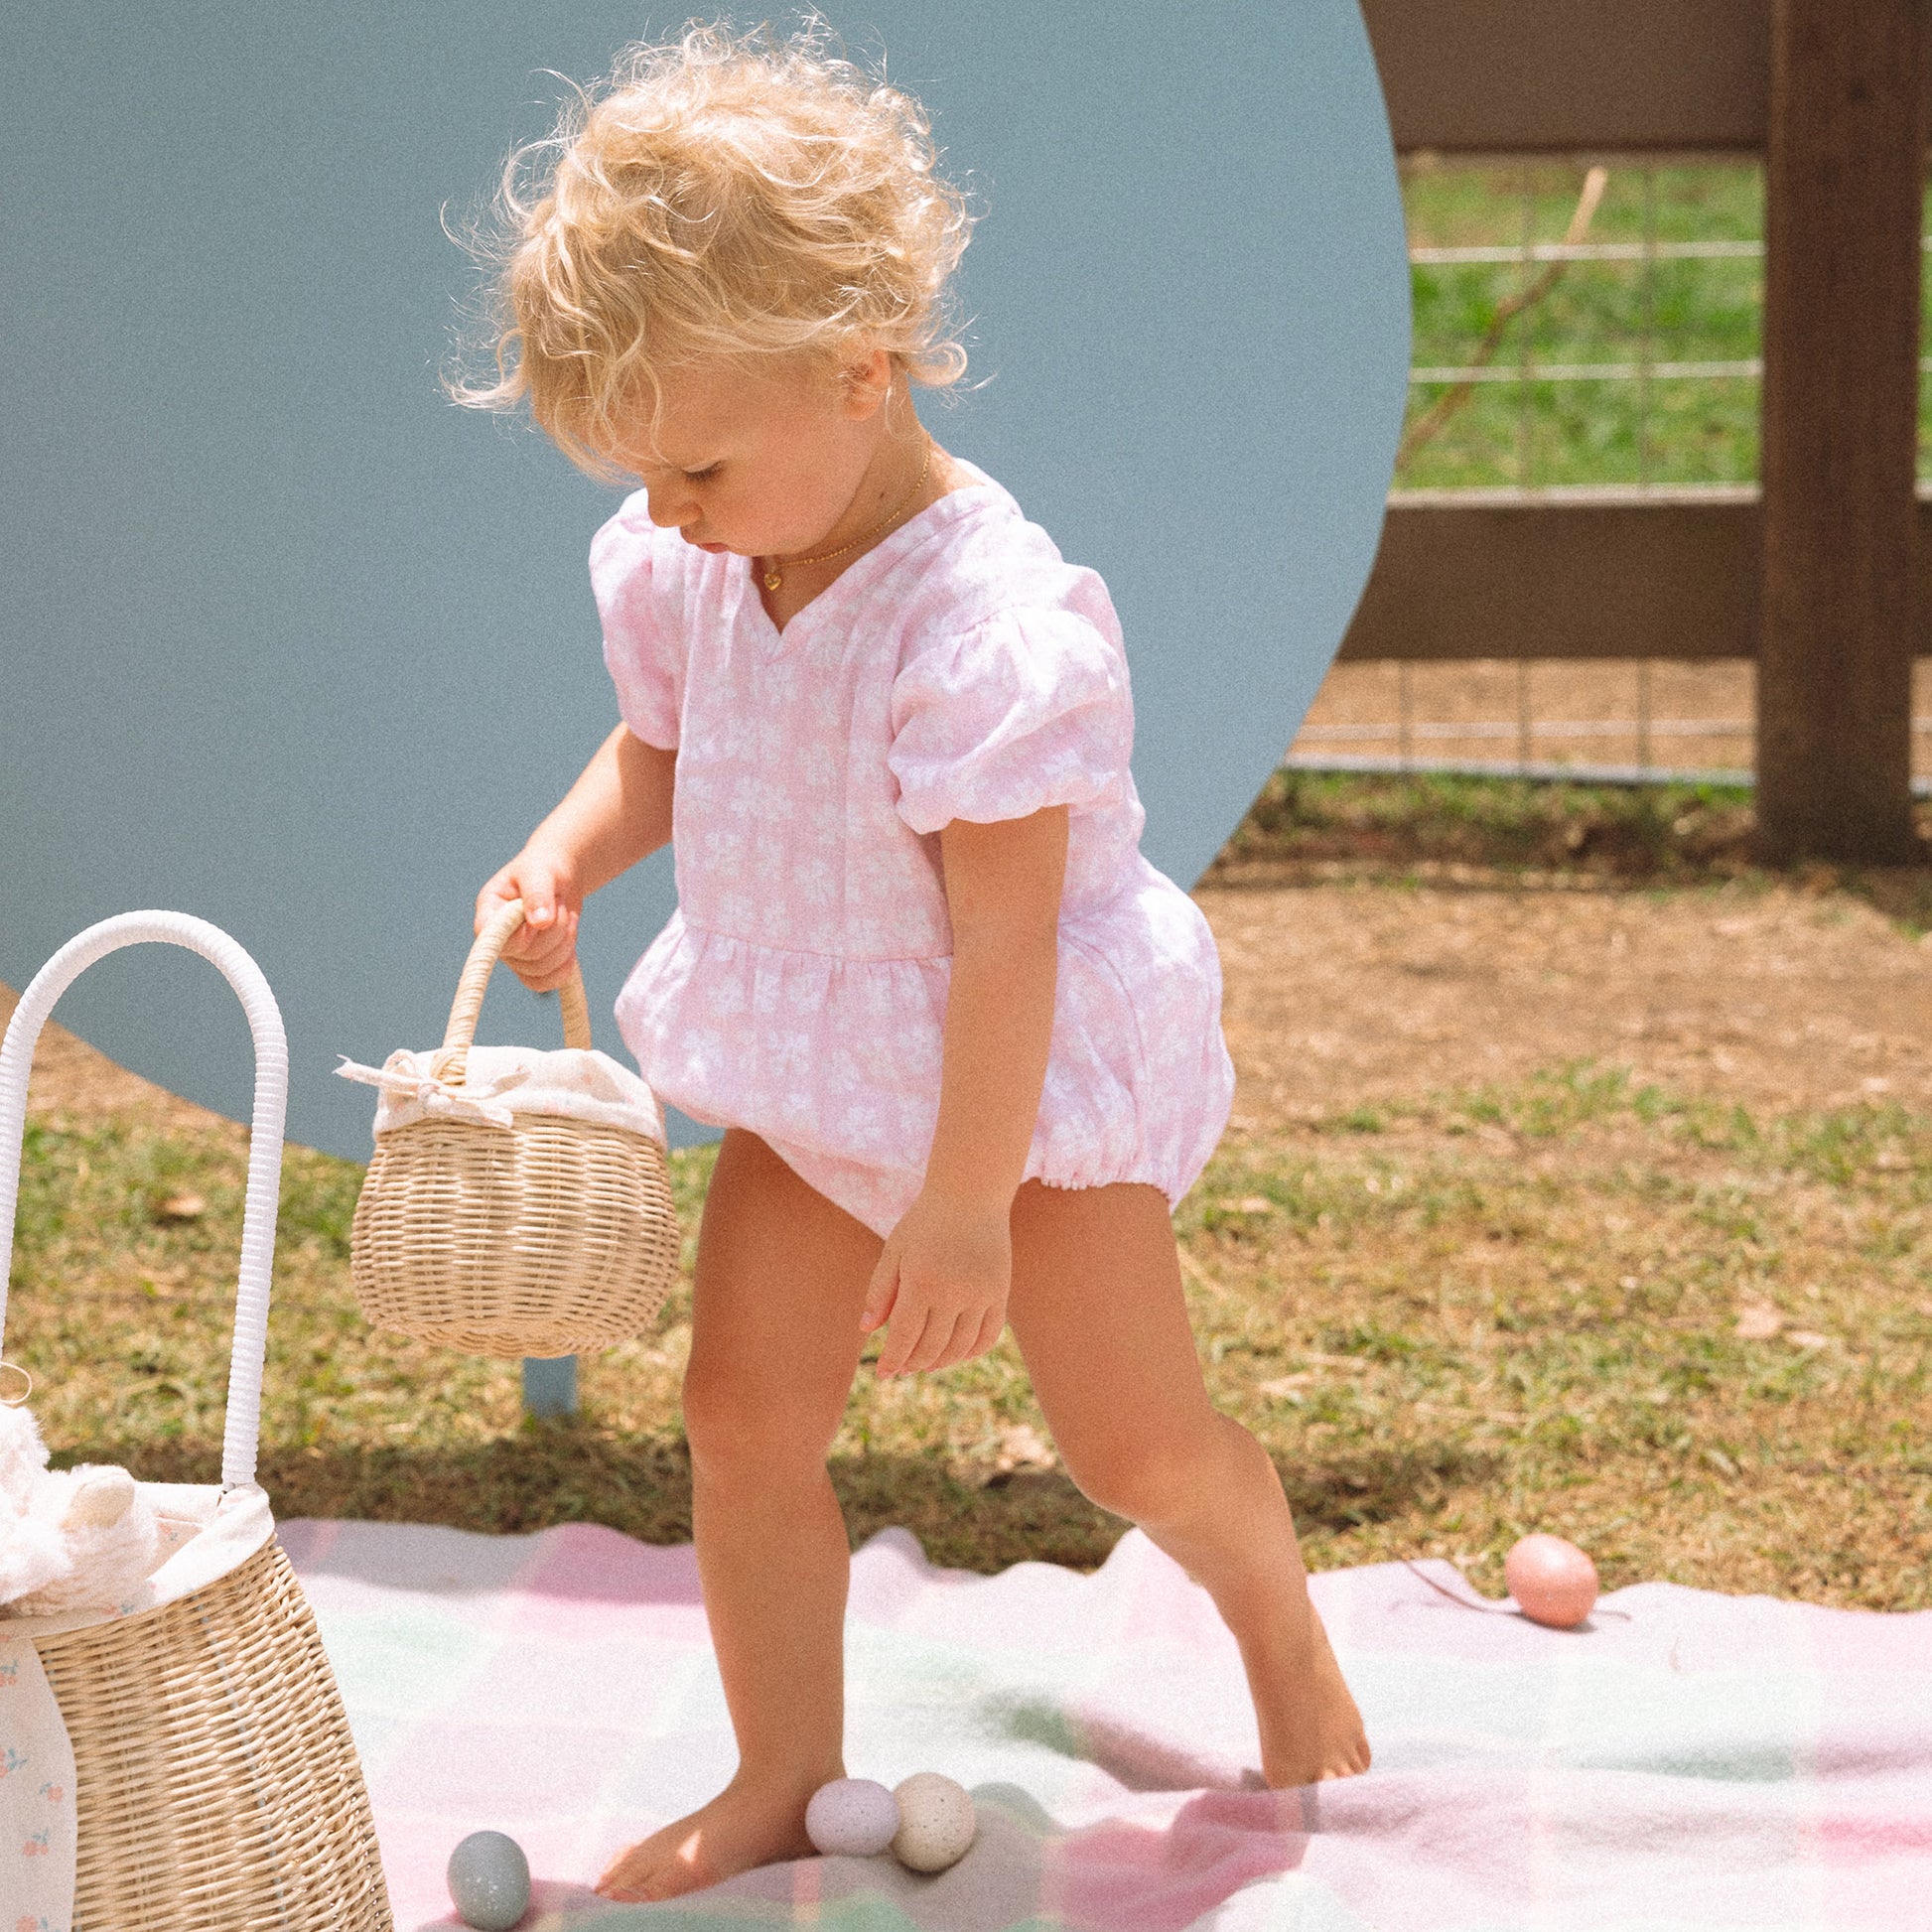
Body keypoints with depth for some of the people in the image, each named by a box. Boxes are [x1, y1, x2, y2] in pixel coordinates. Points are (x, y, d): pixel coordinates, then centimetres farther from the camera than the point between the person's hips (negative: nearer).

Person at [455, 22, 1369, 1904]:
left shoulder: (982, 626, -30)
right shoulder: (685, 574, -7)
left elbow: (1005, 934, -27)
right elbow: (659, 747, 12)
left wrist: (967, 1203, -23)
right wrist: (565, 854, -10)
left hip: (1030, 1074, -6)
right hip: (813, 1075, 7)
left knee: (1132, 1432, 0)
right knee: (743, 1414, 2)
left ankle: (1284, 1636, 31)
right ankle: (782, 1778, 17)